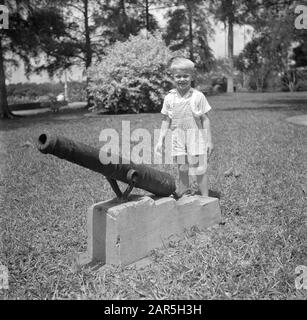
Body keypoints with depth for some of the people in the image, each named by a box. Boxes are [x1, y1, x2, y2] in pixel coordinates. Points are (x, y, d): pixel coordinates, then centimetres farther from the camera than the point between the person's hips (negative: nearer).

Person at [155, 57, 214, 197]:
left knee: (200, 171, 1)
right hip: (178, 140, 3)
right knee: (182, 171, 11)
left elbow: (205, 119, -2)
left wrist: (209, 141, -2)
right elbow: (166, 120, 8)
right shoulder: (169, 98, 1)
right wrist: (160, 140, 5)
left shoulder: (198, 96, -7)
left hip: (196, 139, -3)